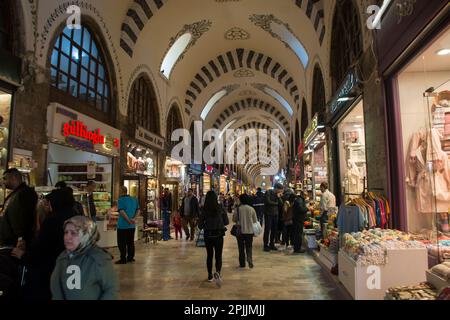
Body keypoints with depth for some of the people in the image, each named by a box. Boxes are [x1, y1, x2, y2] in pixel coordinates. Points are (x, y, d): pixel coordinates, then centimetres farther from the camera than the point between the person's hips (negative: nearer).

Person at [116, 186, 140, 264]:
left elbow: (122, 212, -21)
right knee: (130, 242, 14)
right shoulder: (134, 199, 8)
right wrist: (133, 219, -7)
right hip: (132, 226, 6)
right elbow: (138, 210, 4)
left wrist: (128, 220, -17)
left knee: (122, 243, 3)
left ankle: (123, 259, 5)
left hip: (123, 225, -6)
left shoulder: (121, 200, -11)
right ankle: (130, 258, 21)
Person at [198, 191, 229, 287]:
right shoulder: (220, 209, -9)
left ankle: (210, 276, 26)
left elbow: (200, 225, -5)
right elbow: (226, 222, -1)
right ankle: (218, 272, -20)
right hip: (218, 235, -1)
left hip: (208, 236, 1)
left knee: (209, 255, 17)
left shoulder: (204, 211, -8)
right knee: (218, 256, 5)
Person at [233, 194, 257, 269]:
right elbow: (255, 221, 2)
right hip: (250, 231, 1)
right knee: (249, 247, 10)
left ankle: (242, 263, 17)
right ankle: (250, 260, -13)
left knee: (241, 248, 12)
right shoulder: (251, 209, -5)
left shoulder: (238, 209, -9)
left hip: (240, 231, -1)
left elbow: (234, 219, 1)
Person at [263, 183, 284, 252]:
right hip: (268, 214, -6)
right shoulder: (268, 193, -7)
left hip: (275, 214, 6)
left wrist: (279, 197, -10)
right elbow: (268, 202, -17)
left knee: (274, 230, 7)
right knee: (267, 230, -4)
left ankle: (272, 244, 18)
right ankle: (266, 245, 3)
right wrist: (276, 203, -2)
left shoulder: (278, 194, 12)